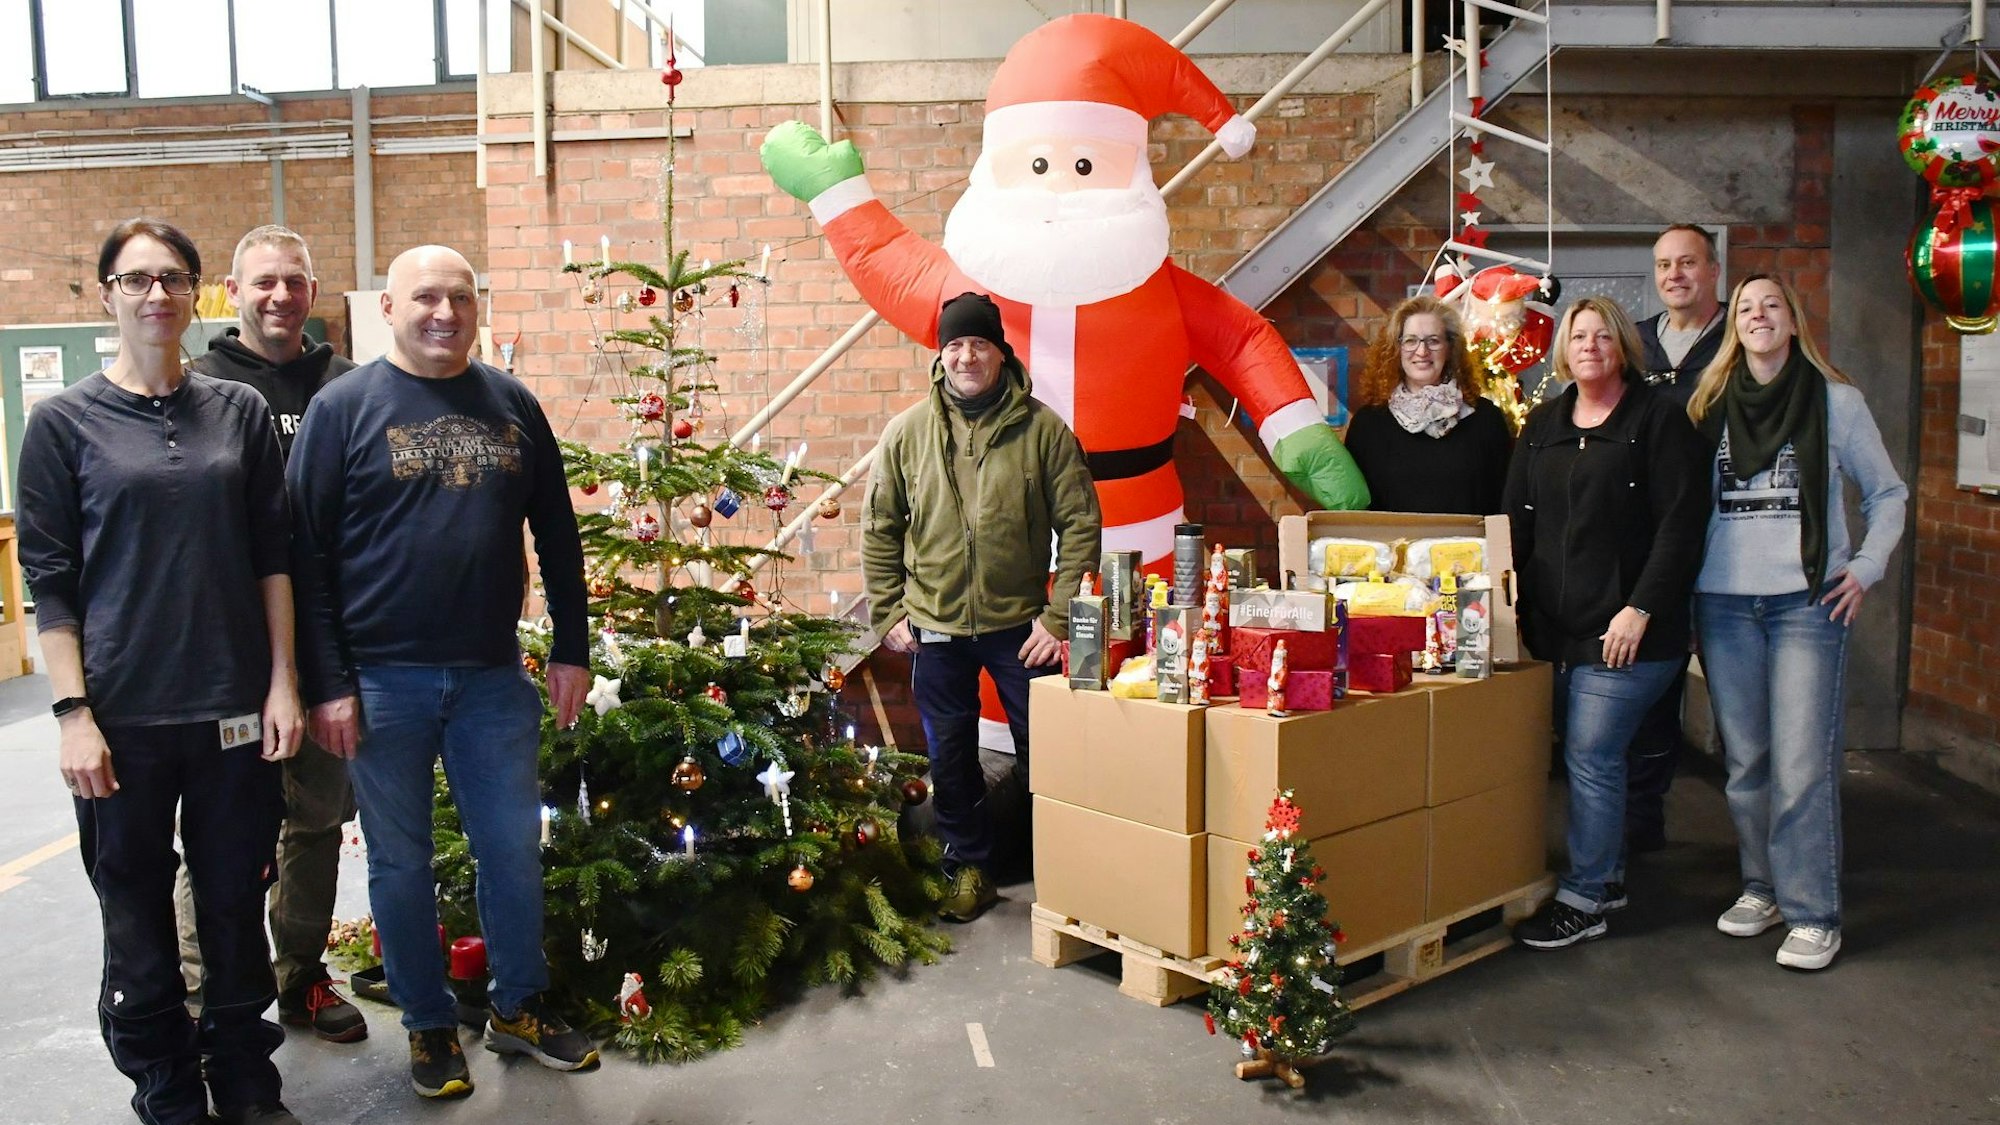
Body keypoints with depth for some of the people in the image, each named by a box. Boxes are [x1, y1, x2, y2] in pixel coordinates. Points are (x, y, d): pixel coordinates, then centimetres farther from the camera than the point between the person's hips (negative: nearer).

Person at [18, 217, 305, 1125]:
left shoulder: (240, 411, 5)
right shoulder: (65, 421, 0)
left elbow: (274, 556, 6)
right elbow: (49, 580, -2)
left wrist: (283, 682, 0)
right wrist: (73, 712, -8)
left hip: (236, 709, 2)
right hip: (124, 717, -1)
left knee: (237, 906, 11)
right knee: (137, 918, 9)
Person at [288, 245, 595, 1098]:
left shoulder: (512, 403, 6)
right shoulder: (344, 407, -3)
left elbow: (556, 533, 10)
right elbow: (308, 554, -5)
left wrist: (572, 649, 7)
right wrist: (327, 684, -9)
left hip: (493, 677, 3)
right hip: (382, 681, -2)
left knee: (514, 847, 10)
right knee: (401, 862, 9)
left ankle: (519, 1008, 28)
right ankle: (430, 1027, 26)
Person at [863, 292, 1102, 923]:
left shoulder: (1043, 429, -6)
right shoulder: (907, 432, -1)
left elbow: (1080, 525, -5)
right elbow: (880, 529, 5)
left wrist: (1059, 616, -9)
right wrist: (887, 614, 1)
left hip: (1021, 623, -1)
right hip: (935, 627, 2)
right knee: (951, 758, 13)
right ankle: (969, 869, 30)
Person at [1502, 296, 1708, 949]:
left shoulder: (1657, 420, -3)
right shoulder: (1543, 424, 15)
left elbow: (1680, 526, -9)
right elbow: (1516, 519, 14)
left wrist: (1642, 608, -16)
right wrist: (1514, 604, 4)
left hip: (1624, 630, -5)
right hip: (1554, 627, 6)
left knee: (1591, 757, -6)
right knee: (1591, 755, 10)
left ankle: (1583, 900, 5)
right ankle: (1607, 877, 24)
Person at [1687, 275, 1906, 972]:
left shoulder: (1836, 402, 4)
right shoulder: (1711, 406, 10)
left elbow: (1887, 493, 11)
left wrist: (1866, 567, -1)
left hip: (1808, 601, -3)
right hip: (1725, 603, 3)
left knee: (1802, 764, -7)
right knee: (1744, 759, 8)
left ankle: (1813, 914, 2)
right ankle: (1761, 886, 22)